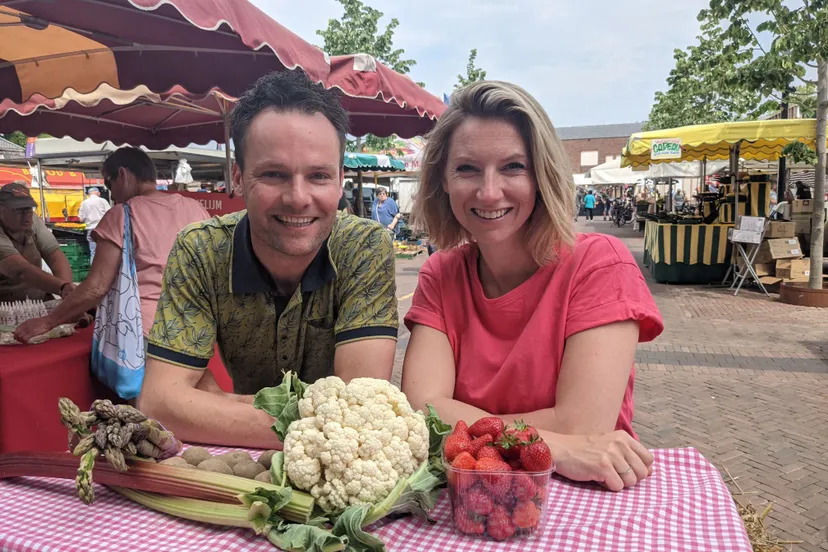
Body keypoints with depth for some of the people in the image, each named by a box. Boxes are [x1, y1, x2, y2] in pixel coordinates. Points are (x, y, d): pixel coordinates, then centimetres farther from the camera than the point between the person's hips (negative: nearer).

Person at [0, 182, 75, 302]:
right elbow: (21, 270, -33)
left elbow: (56, 258, -9)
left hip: (40, 302, 5)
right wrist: (63, 287, -48)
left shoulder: (33, 222, -2)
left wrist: (66, 286, -30)